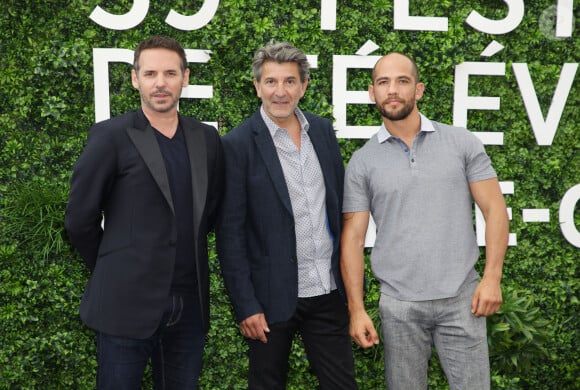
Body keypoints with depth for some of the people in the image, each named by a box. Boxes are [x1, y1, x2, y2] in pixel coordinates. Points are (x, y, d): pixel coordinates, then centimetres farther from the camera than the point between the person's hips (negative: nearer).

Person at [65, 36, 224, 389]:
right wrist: (114, 270, 6)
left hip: (190, 305, 4)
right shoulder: (110, 136, -6)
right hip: (127, 303, -4)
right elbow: (80, 220, -2)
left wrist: (185, 260, 12)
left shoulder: (207, 139, 6)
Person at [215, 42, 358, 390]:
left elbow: (340, 204, 11)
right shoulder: (239, 144, -11)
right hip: (273, 296, -4)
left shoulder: (323, 130, 5)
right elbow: (230, 233, -11)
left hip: (329, 292, 4)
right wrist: (246, 306, -12)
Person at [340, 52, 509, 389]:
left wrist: (492, 277, -10)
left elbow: (495, 209, 0)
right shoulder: (362, 162, 2)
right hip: (399, 305, 1)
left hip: (461, 298, 0)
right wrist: (357, 308, -5)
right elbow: (353, 237, 1)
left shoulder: (462, 143, 0)